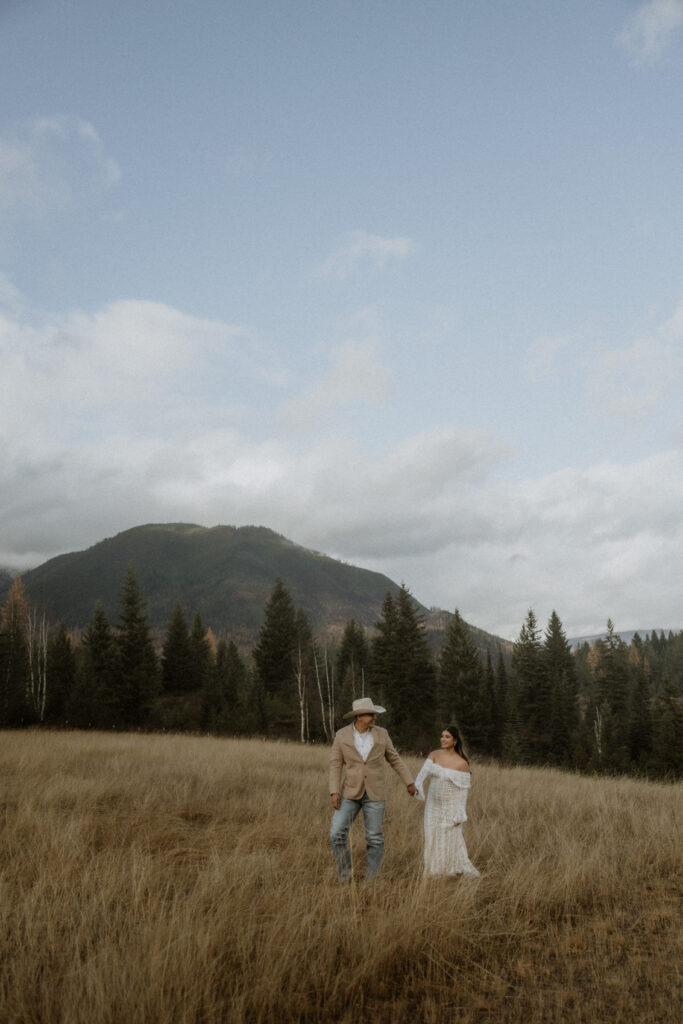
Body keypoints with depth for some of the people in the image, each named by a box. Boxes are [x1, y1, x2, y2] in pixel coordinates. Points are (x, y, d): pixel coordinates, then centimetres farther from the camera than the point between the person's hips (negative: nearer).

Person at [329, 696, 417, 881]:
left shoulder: (380, 734, -2)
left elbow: (394, 759, 8)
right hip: (351, 792, 0)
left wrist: (410, 782, 11)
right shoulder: (342, 735, -5)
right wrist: (334, 792, -15)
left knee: (375, 839, 1)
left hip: (374, 794, 0)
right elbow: (335, 765, -5)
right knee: (337, 834, -11)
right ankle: (345, 877, 6)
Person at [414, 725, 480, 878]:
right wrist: (416, 786, -36)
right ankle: (433, 874, 21)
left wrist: (460, 816, -11)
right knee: (433, 841, 8)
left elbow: (463, 791, -9)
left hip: (451, 808, -4)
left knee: (450, 841, -2)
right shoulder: (434, 755, -2)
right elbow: (424, 773, -16)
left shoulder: (462, 764, -12)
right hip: (434, 806, 4)